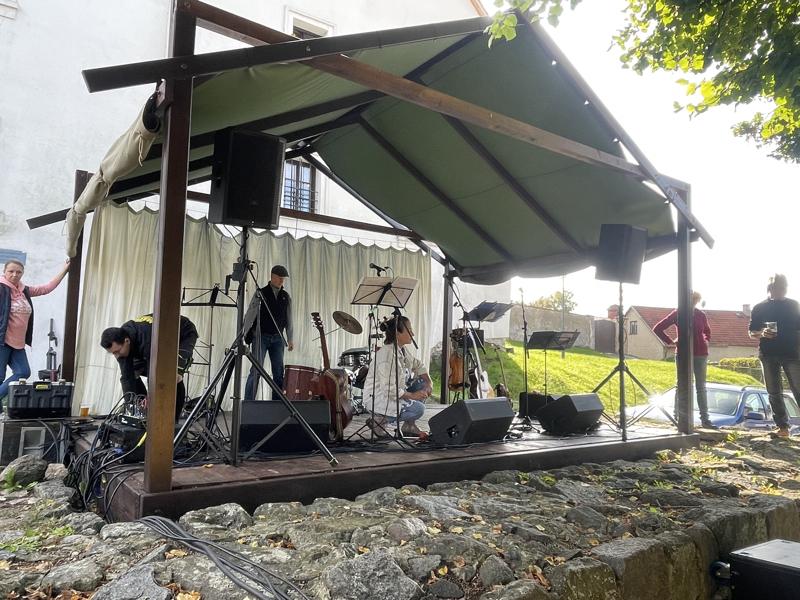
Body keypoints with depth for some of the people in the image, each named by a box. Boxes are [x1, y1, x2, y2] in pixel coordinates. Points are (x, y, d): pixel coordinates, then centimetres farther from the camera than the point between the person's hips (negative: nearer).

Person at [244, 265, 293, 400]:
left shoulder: (286, 297, 10)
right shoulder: (261, 293, 0)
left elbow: (289, 319, 13)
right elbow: (250, 314, -1)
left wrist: (290, 339, 9)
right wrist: (246, 333, -10)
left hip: (277, 338, 4)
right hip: (261, 336, -4)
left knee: (279, 372, 3)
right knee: (256, 370, -8)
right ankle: (248, 402, -4)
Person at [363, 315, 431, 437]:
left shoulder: (402, 349, 3)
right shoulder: (387, 354, -27)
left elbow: (417, 365, 16)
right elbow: (389, 389, -29)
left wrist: (429, 382, -2)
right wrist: (412, 396, -17)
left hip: (392, 393, 10)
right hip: (377, 399, -10)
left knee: (422, 383, 6)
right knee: (418, 408, -21)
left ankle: (409, 426, 9)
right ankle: (379, 420, -6)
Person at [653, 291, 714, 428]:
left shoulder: (701, 315, 7)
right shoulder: (677, 314, -3)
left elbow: (707, 331, 26)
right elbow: (658, 328, -2)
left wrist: (706, 341, 7)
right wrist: (670, 342, -5)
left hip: (701, 354, 4)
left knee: (701, 387, 7)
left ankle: (705, 419, 11)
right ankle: (677, 417, 7)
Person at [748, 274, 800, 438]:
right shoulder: (759, 308, 7)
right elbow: (752, 332, 7)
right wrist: (762, 333, -16)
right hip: (768, 355, 1)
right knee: (774, 393, 3)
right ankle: (783, 426, 10)